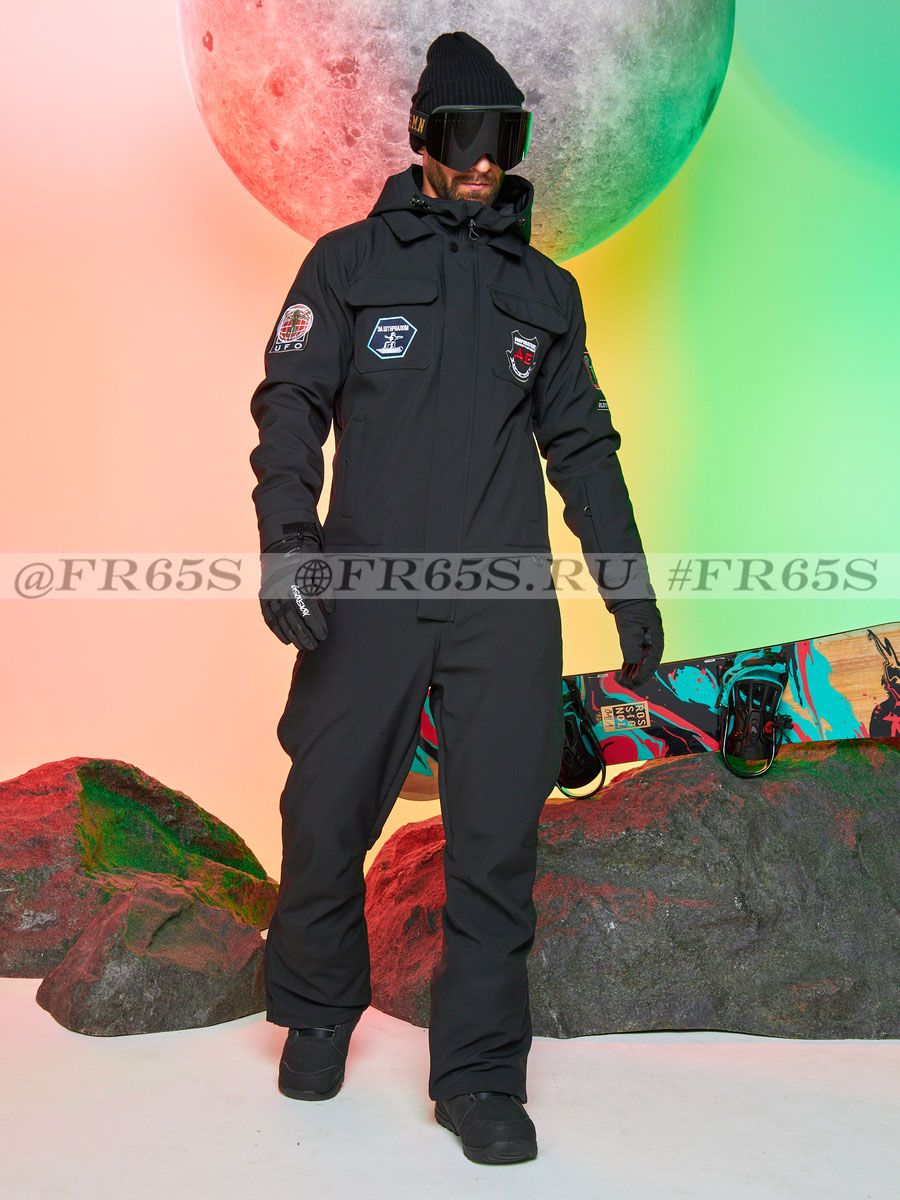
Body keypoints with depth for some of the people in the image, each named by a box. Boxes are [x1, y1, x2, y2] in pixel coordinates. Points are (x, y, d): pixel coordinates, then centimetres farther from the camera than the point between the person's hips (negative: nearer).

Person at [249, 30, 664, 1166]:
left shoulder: (544, 290, 17)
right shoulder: (351, 261, 9)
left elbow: (582, 445, 19)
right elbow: (291, 404, 3)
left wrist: (630, 588, 14)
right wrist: (286, 540, -14)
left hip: (505, 604, 2)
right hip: (367, 595, -1)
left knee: (497, 840, -1)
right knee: (327, 818, 3)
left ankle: (479, 1077, 12)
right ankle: (315, 1018, 29)